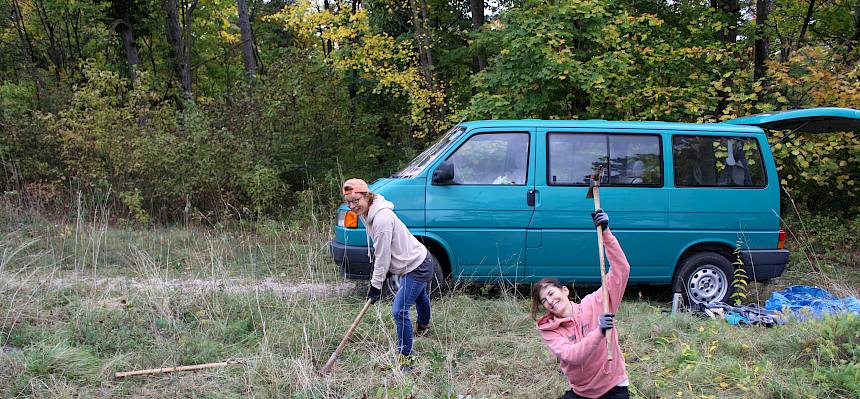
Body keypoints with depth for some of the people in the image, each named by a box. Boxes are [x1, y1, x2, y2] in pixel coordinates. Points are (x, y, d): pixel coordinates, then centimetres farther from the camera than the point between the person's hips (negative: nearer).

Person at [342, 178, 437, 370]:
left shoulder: (382, 218, -32)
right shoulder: (369, 214, -1)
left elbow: (383, 257, -27)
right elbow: (379, 252, 8)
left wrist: (376, 285, -18)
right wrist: (375, 280, 7)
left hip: (417, 267, -11)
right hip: (419, 261, 11)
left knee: (399, 310, -15)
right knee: (419, 296, 35)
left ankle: (405, 357, -3)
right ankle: (423, 327, 63)